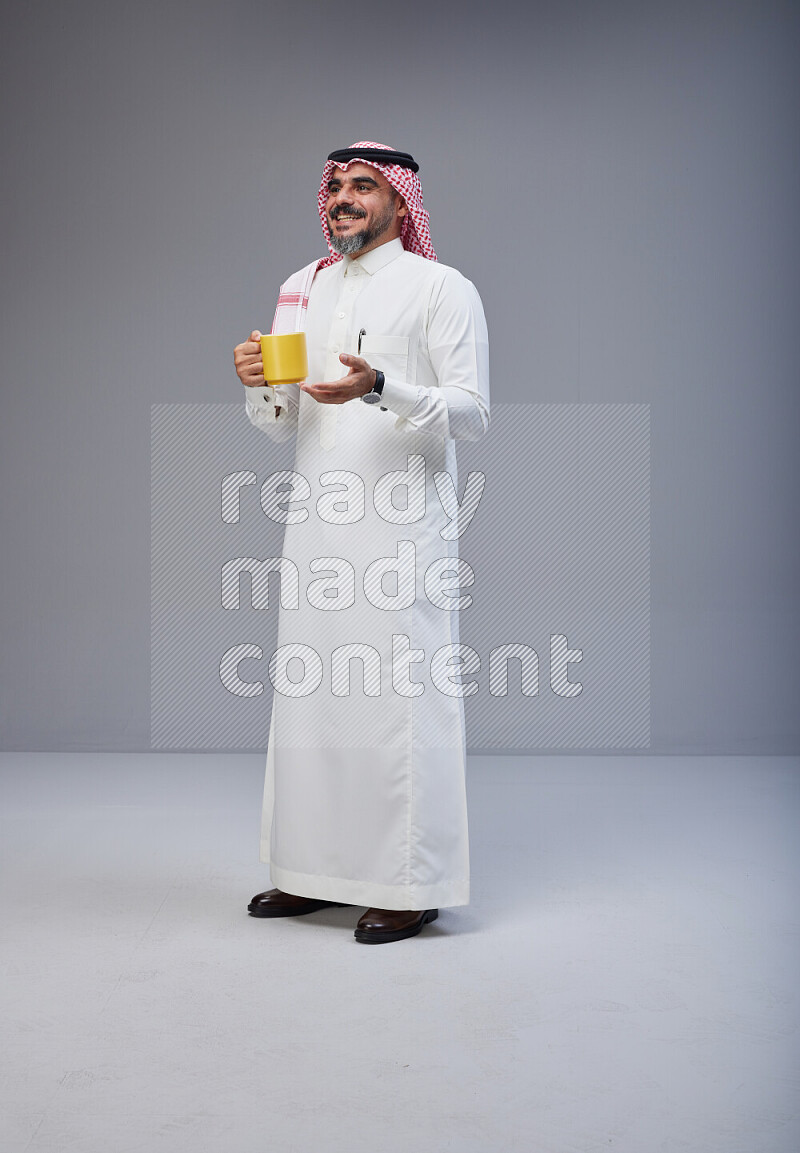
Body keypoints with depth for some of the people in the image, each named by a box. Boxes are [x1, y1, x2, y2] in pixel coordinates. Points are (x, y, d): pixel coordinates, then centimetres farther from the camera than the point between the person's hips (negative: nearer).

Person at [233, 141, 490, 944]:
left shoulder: (441, 289, 0)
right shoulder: (301, 290, 18)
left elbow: (472, 412, -8)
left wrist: (380, 387, -23)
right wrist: (258, 384, -3)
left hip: (402, 525, -6)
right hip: (318, 519, 6)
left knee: (402, 698, -6)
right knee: (308, 694, 8)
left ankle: (412, 885, 4)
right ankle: (314, 872, 20)